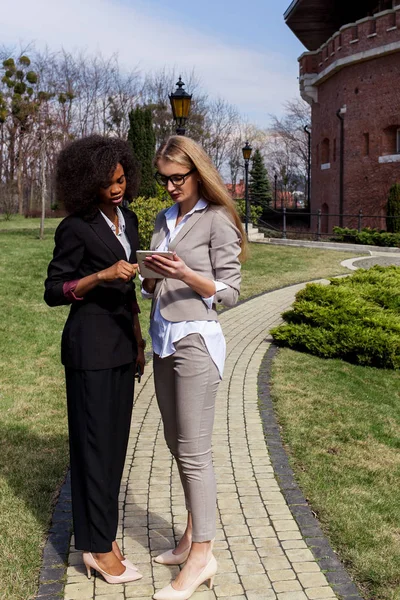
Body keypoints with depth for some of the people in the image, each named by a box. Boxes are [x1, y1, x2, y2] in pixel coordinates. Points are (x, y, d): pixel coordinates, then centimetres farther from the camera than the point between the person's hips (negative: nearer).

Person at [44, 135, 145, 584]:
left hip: (120, 341, 7)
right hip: (90, 343, -7)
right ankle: (100, 548, 9)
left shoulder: (128, 220, 10)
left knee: (115, 440, 10)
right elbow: (54, 291, -10)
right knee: (95, 442, -1)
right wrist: (102, 275, -23)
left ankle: (97, 536, 22)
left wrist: (138, 339, 17)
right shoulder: (76, 228, -11)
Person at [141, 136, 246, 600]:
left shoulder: (217, 221, -6)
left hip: (196, 339, -7)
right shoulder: (164, 219, 14)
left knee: (193, 450, -4)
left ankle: (201, 557, 5)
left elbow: (229, 292, -7)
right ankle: (193, 536, 24)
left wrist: (186, 275, -21)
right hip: (164, 337, 7)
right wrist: (152, 278, -4)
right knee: (177, 443, 12)